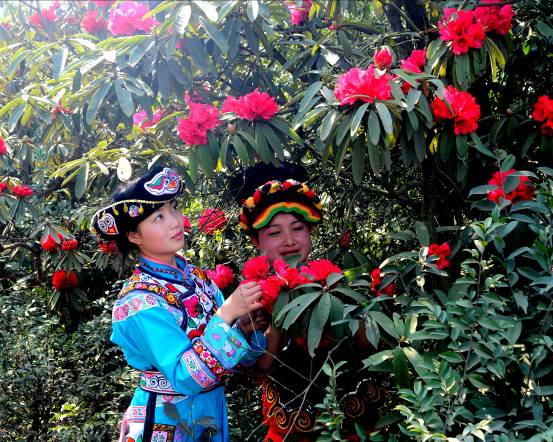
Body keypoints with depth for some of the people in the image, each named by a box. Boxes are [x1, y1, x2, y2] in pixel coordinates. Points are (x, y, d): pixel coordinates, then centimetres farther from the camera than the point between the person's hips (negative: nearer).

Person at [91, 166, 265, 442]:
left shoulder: (198, 277, -3)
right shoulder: (139, 301, -20)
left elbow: (237, 357, 0)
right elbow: (187, 377, -27)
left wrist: (246, 322, -20)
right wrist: (227, 314, -32)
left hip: (213, 412, 6)